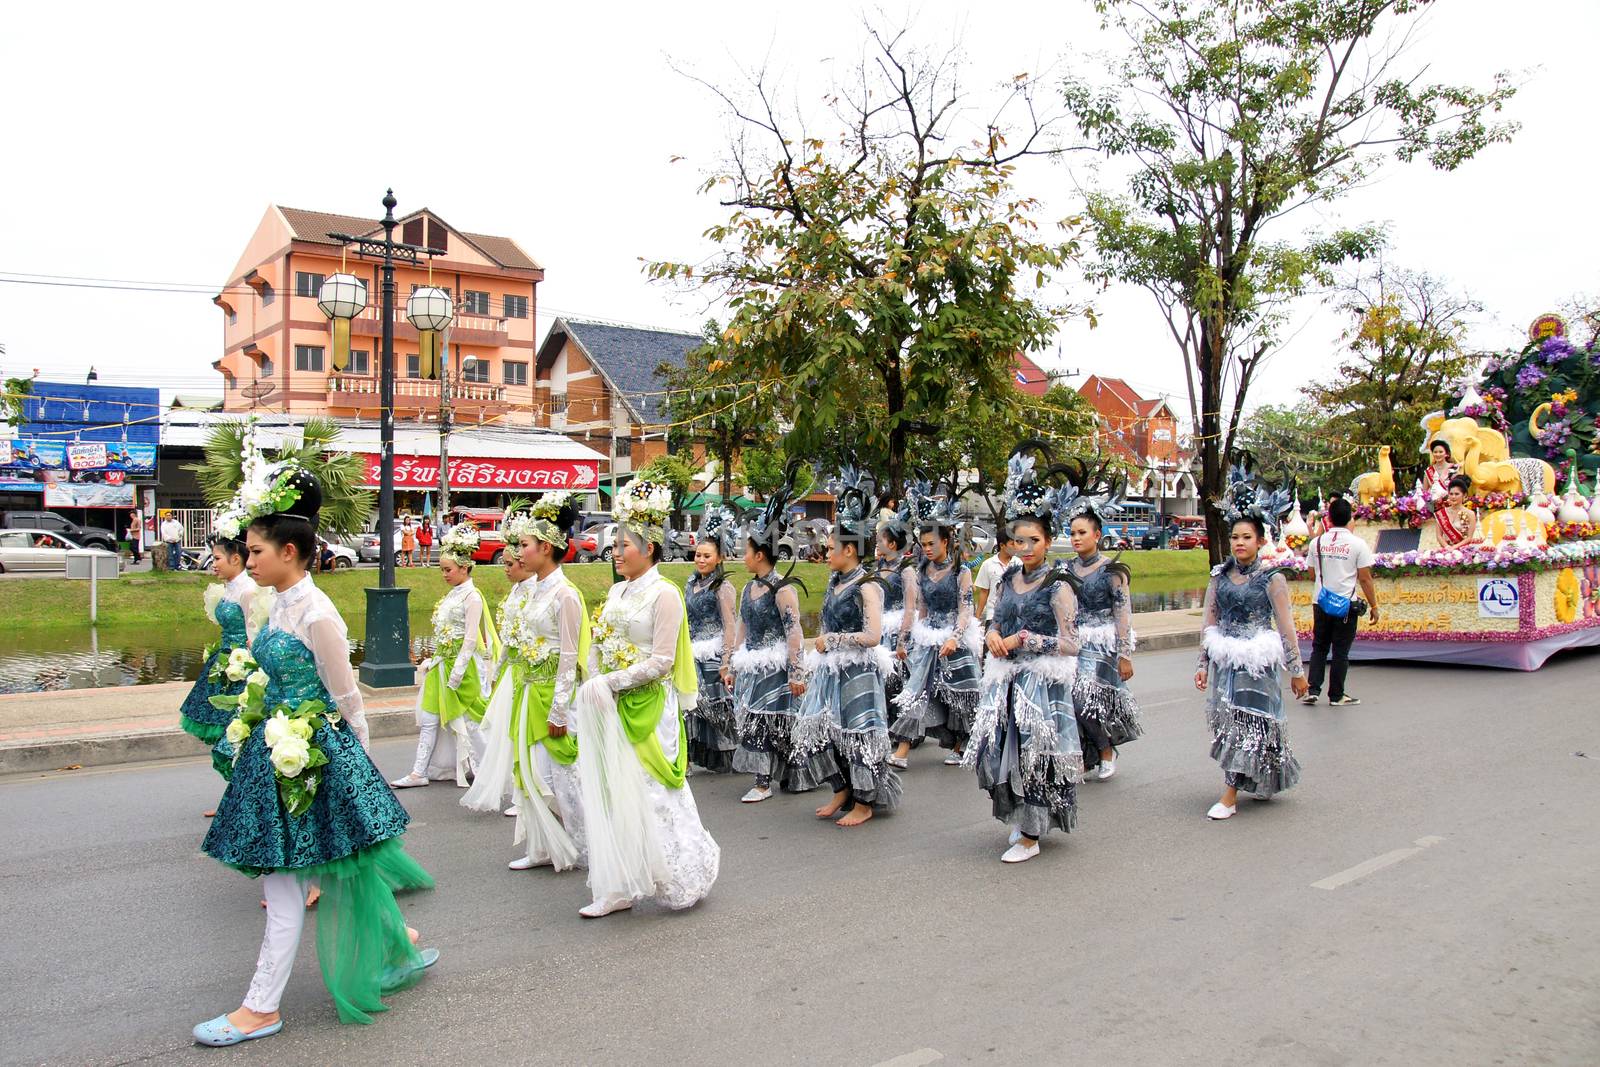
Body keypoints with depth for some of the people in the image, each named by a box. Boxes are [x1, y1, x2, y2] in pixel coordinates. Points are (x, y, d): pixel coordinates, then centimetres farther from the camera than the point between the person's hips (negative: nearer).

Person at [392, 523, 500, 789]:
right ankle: (419, 772, 11)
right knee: (429, 718, 7)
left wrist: (456, 674, -20)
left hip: (462, 665, -8)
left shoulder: (472, 597, -13)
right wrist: (436, 661, 14)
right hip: (443, 663, 8)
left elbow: (471, 639, -18)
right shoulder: (453, 594, 12)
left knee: (465, 720, 1)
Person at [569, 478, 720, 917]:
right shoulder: (617, 592, 12)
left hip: (647, 708, -7)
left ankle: (684, 878, 20)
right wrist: (592, 692, 5)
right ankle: (618, 888, 15)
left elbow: (661, 661, -16)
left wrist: (610, 683, -17)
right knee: (612, 794, 7)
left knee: (649, 794, 1)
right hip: (610, 708, 7)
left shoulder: (664, 594, -11)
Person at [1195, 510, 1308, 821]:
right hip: (1225, 659, 5)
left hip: (1258, 660, -4)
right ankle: (1263, 781, 30)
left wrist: (1296, 670, -1)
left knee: (1246, 721, -4)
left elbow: (1286, 627, -3)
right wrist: (1203, 664, 7)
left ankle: (1230, 796, -1)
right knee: (1227, 721, 9)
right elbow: (1210, 624, 9)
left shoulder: (1271, 578, -4)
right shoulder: (1219, 576, 6)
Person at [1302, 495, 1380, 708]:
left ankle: (1312, 690, 7)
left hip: (1321, 603, 3)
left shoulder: (1317, 542, 1)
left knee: (1319, 648, 13)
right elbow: (1365, 579, -7)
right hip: (1347, 605, -3)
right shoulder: (1358, 544, -8)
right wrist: (1374, 606, 0)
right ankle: (1336, 695, 12)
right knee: (1340, 651, 5)